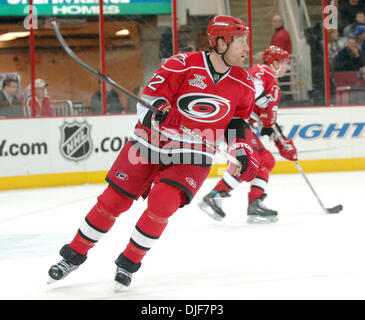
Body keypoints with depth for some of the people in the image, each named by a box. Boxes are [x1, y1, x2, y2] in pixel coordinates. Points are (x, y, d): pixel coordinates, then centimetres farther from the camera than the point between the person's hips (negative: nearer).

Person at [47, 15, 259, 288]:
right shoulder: (183, 65, -15)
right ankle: (74, 255, 18)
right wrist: (157, 110, -33)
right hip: (150, 143, -2)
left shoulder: (244, 84, -1)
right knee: (113, 199, 0)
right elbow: (150, 97, -12)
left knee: (162, 202, -20)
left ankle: (129, 262, 1)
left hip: (193, 155, 2)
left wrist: (242, 152, 2)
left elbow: (237, 121, 14)